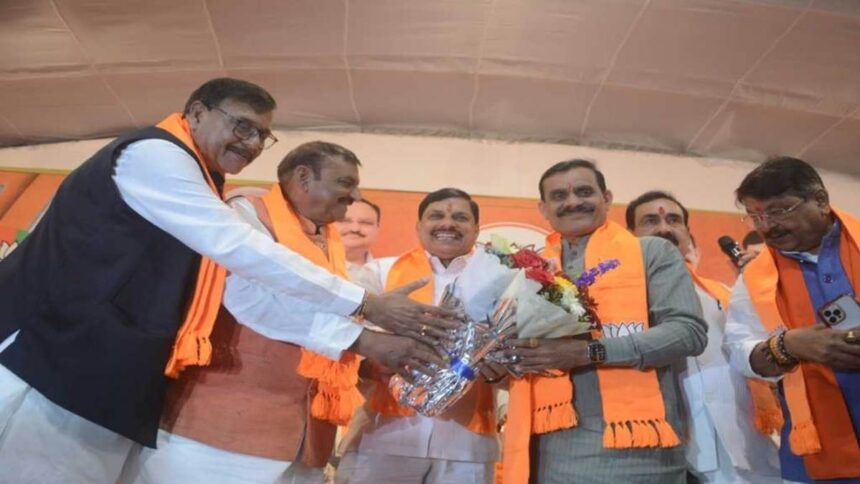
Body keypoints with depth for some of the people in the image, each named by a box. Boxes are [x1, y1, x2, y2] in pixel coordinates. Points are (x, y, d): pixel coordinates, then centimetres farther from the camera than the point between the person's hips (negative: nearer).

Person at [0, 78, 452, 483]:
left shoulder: (204, 194, 16)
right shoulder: (154, 153, -11)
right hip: (45, 364, -8)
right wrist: (368, 304, -16)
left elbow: (259, 291, 9)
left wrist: (366, 342, 1)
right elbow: (246, 251, -20)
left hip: (105, 388, 9)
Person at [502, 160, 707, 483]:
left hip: (634, 447, -3)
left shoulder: (653, 253, 4)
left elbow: (689, 331, -8)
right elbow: (516, 344, 14)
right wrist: (505, 355, -10)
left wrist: (590, 352, -16)